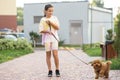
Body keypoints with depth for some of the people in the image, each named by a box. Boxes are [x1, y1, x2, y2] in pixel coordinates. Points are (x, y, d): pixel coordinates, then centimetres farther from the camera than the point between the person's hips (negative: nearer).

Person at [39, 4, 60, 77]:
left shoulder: (54, 18, 7)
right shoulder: (42, 20, 3)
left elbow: (58, 28, -1)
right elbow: (41, 30, -4)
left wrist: (50, 22, -12)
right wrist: (48, 31, -20)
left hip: (54, 38, 0)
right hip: (46, 39, 0)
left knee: (55, 54, -9)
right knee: (48, 55, 3)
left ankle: (57, 70, 1)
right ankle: (50, 71, 10)